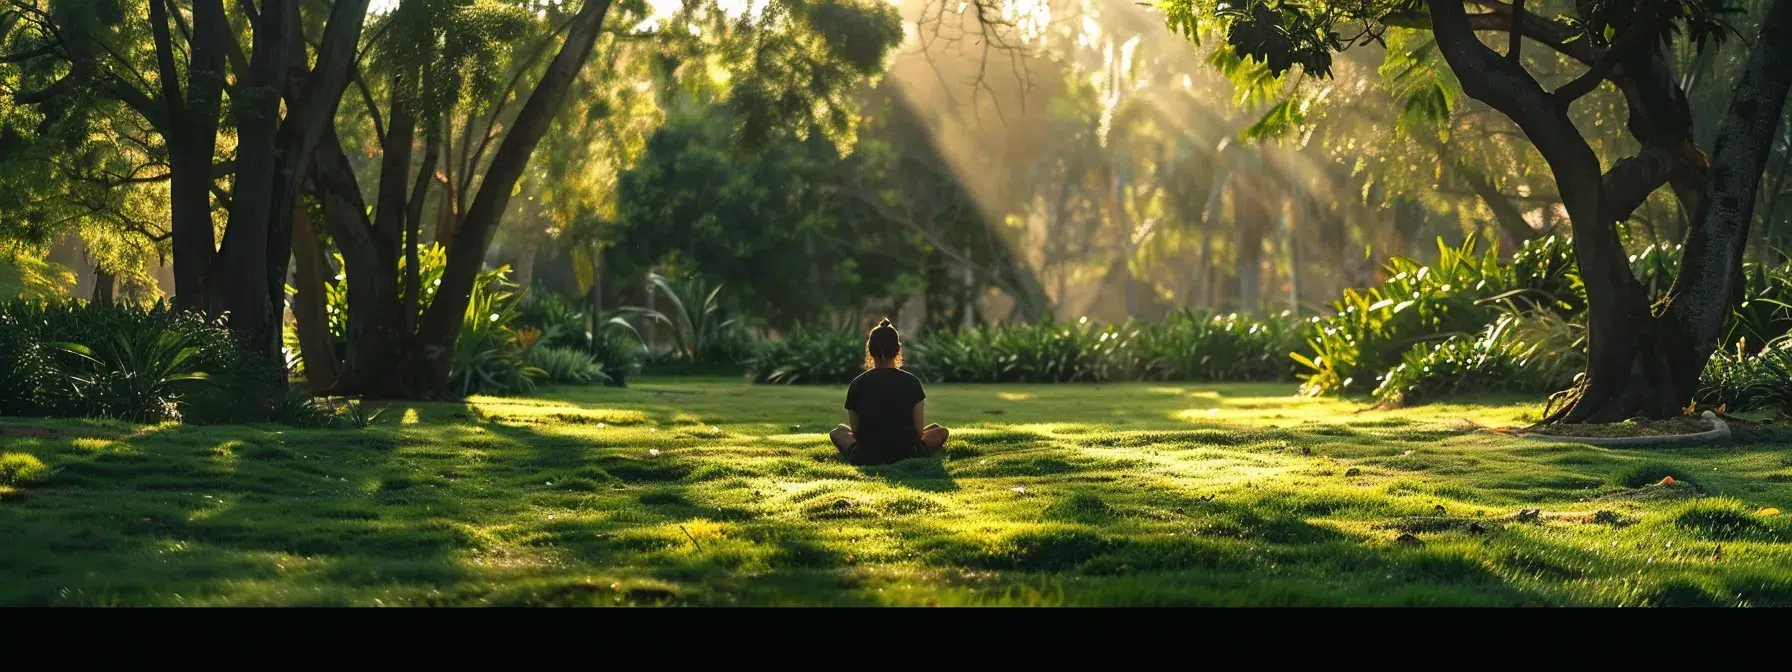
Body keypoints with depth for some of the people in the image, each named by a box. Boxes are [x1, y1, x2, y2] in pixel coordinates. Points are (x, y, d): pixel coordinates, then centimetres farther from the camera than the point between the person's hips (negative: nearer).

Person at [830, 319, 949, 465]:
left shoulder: (858, 384, -4)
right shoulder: (912, 382, -6)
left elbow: (855, 431, 3)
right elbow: (919, 431, -2)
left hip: (866, 459, 1)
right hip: (906, 456, 0)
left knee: (838, 431, 31)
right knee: (940, 431, 25)